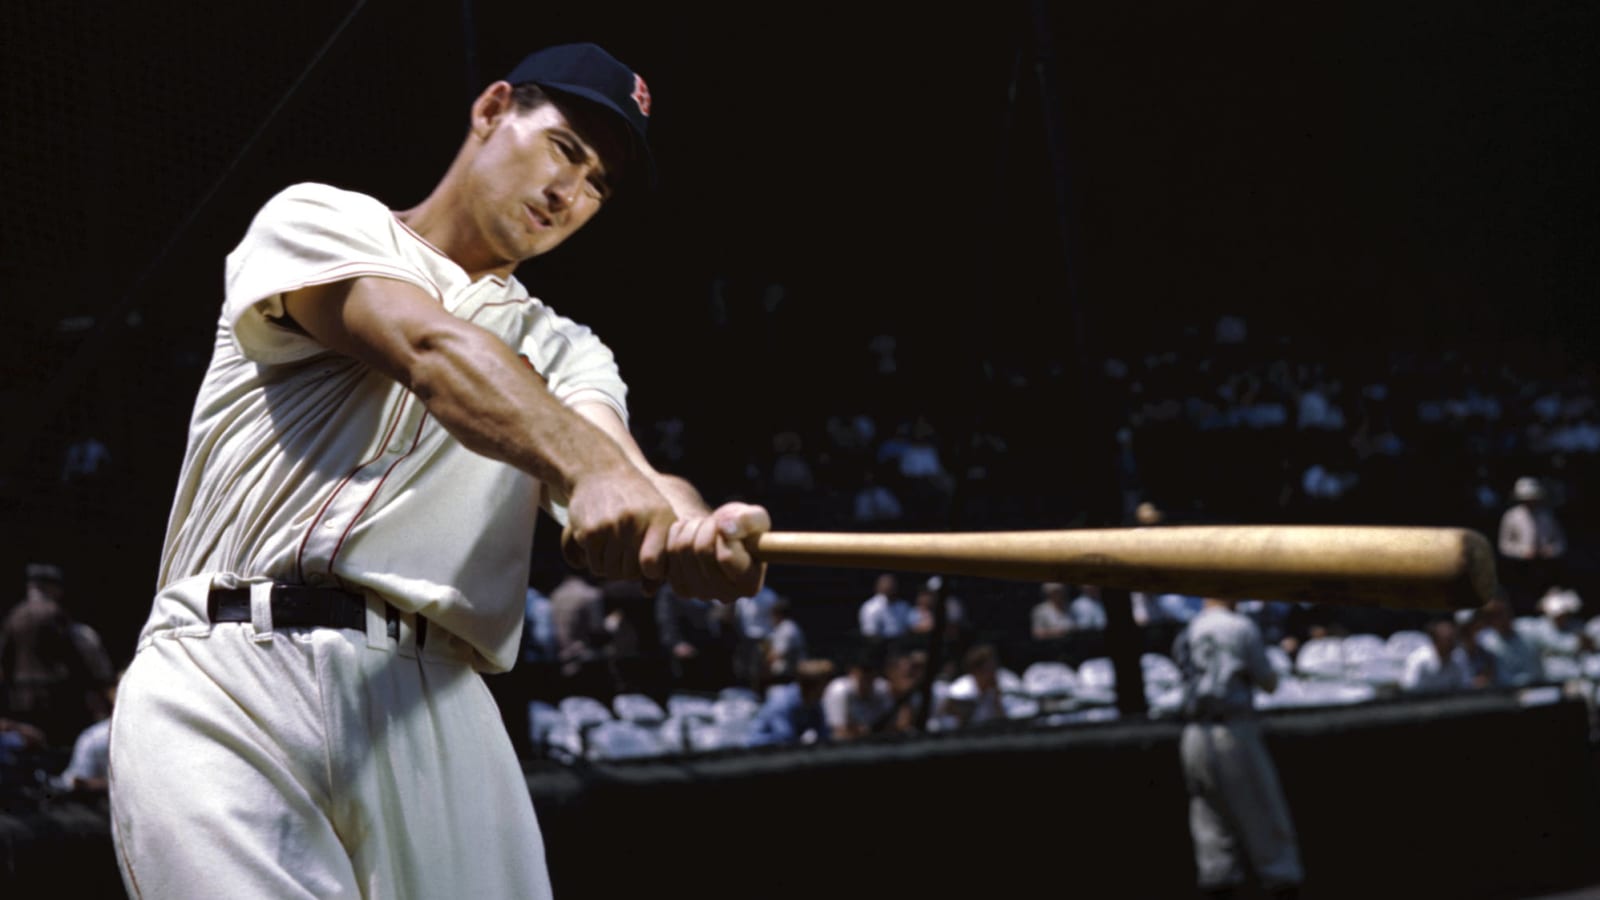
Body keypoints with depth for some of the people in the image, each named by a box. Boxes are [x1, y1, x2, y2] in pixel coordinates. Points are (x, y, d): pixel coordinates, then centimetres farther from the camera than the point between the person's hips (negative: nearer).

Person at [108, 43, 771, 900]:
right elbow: (430, 350, -8)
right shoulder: (322, 219, 13)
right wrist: (590, 467, -26)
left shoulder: (564, 350, 24)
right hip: (224, 677, -3)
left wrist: (703, 535, -22)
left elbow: (629, 476, 3)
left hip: (436, 709, 4)